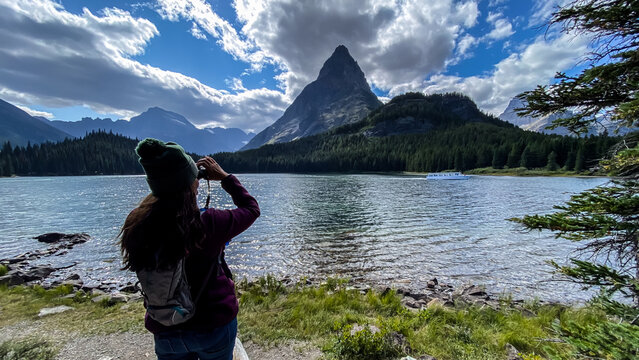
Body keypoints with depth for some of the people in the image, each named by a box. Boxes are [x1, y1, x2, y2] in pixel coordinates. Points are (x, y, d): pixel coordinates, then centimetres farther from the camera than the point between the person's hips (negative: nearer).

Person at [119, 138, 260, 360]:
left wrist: (171, 181, 7)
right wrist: (224, 177, -4)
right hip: (214, 327, -3)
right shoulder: (209, 225, -29)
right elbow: (252, 208, -11)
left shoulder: (138, 227, -18)